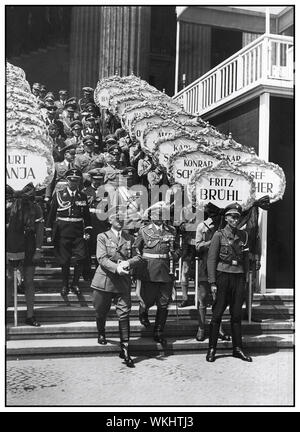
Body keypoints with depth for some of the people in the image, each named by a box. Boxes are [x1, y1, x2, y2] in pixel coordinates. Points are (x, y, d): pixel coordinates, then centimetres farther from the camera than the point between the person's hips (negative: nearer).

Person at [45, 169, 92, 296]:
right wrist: (49, 233, 0)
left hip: (78, 233, 2)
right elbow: (51, 214, 3)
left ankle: (75, 284, 9)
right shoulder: (58, 195, 2)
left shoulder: (83, 196, 8)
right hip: (62, 233, -1)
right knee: (64, 261, 5)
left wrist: (87, 231, 4)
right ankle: (65, 285, 20)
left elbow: (87, 215, 14)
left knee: (81, 258, -7)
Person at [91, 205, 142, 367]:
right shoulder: (102, 237, 1)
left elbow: (138, 257, 3)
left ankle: (125, 350, 1)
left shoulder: (130, 238, 10)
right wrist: (116, 268, -25)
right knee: (101, 312, 14)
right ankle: (101, 333, 46)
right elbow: (102, 259, -11)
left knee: (124, 315, -5)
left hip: (123, 282, 1)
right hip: (104, 280, -1)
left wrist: (128, 263, -18)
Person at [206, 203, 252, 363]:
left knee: (237, 315, 9)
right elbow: (211, 259, -5)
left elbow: (245, 258, 15)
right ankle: (212, 348, 10)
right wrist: (212, 282, -11)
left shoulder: (243, 235, 10)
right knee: (217, 314, 0)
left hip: (239, 277, 4)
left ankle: (237, 348, 19)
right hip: (223, 276, -4)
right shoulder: (219, 235, -3)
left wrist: (244, 279, 11)